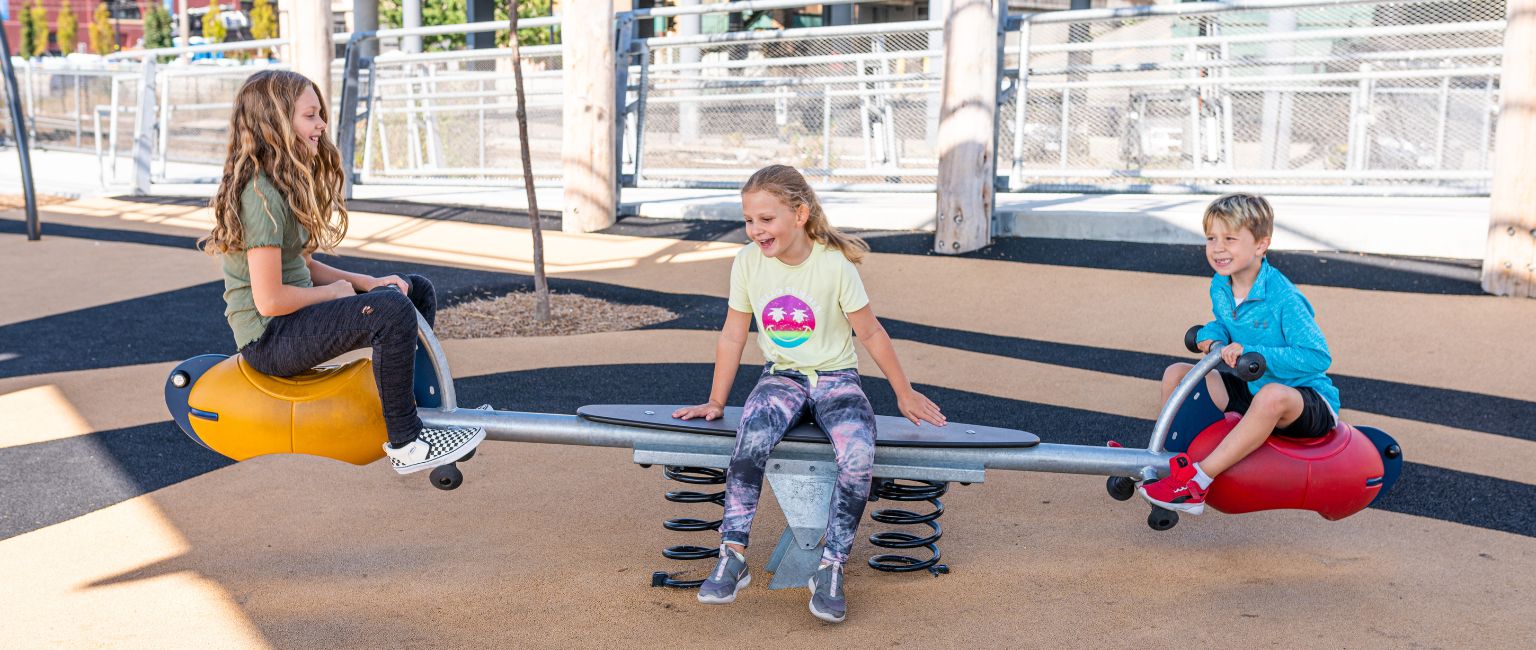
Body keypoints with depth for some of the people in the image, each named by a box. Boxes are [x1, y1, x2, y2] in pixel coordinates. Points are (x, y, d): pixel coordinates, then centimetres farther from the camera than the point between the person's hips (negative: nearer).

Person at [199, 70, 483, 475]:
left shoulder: (286, 183, 10)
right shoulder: (262, 195, -21)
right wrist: (337, 292, -9)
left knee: (417, 291, 13)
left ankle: (425, 406, 20)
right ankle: (405, 443, -18)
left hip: (293, 318, 11)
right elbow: (270, 300, -24)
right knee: (392, 310, -30)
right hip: (268, 339, -10)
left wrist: (368, 283, 1)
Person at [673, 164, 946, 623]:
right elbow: (733, 335, 4)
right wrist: (715, 403, 8)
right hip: (781, 378, 2)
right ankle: (733, 557, -23)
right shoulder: (747, 262, -6)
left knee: (859, 455, -31)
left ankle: (830, 569, -18)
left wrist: (905, 394, 5)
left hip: (836, 379, -1)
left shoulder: (834, 264, -14)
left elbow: (871, 333, -3)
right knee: (752, 438, -32)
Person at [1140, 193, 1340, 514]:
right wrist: (1212, 334, -5)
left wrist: (1252, 354, -33)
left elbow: (1317, 357, -27)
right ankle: (1166, 460, -3)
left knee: (1272, 395, -42)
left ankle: (1197, 481, -40)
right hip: (1251, 390, 8)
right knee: (1176, 374, -2)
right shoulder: (1220, 287, -2)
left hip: (1307, 401, -7)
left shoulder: (1284, 298, -24)